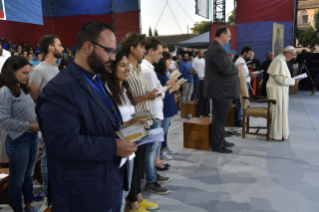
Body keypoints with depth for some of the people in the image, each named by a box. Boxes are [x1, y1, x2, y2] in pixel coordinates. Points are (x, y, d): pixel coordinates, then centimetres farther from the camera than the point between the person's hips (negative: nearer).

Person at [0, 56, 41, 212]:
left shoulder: (24, 89, 9)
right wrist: (30, 126, -18)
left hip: (32, 137, 7)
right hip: (17, 140, -7)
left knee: (28, 175, 21)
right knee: (17, 180, 9)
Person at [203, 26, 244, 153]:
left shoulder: (214, 47, 15)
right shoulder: (217, 49, -20)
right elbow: (225, 69, -27)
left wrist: (234, 66, 9)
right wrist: (237, 68, -10)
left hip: (220, 89, 11)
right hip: (221, 90, -11)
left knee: (220, 118, 19)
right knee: (219, 119, -2)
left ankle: (221, 141, 32)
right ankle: (217, 145, 8)